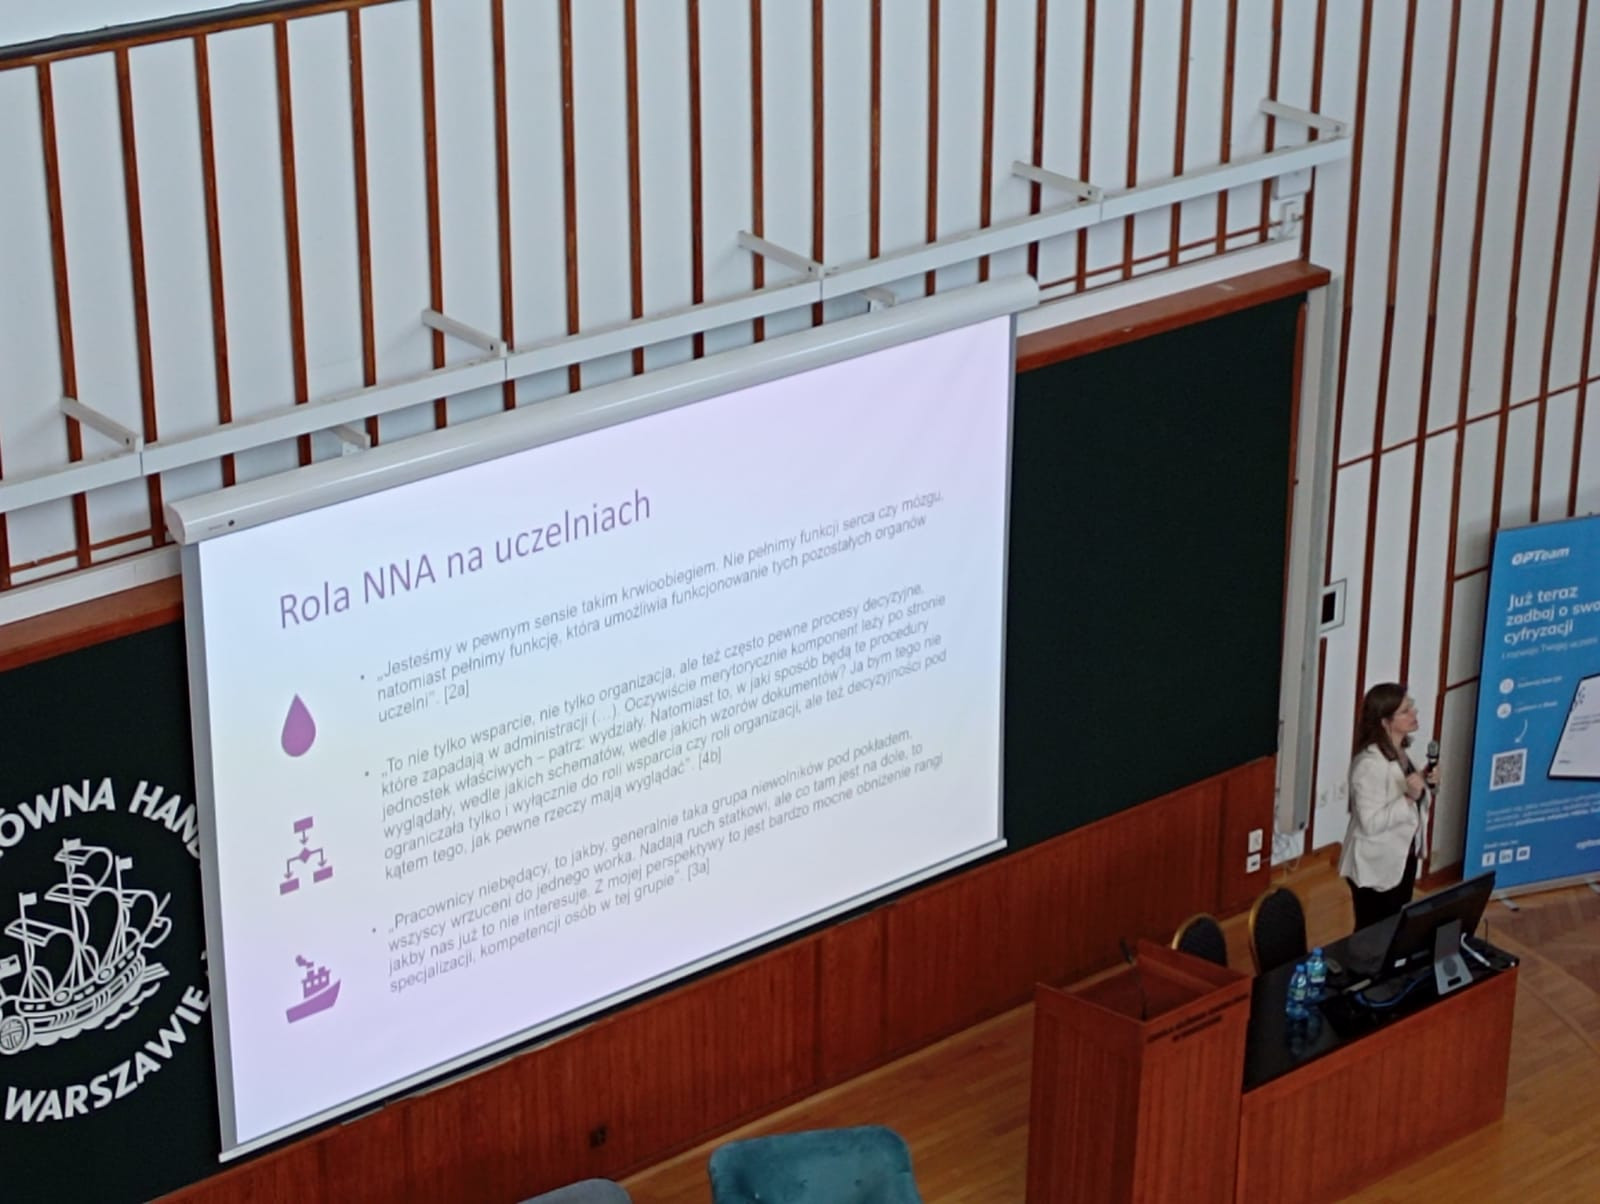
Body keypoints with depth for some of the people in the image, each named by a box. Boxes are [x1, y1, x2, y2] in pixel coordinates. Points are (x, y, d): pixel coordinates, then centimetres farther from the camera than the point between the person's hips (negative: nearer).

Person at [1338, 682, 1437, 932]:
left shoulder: (1400, 752, 2)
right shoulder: (1370, 764, -27)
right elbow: (1370, 823, -28)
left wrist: (1425, 783, -2)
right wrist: (1408, 797, -35)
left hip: (1402, 860, 9)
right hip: (1376, 867, -9)